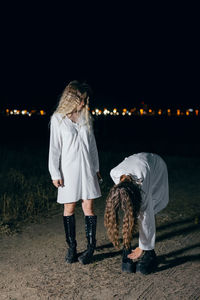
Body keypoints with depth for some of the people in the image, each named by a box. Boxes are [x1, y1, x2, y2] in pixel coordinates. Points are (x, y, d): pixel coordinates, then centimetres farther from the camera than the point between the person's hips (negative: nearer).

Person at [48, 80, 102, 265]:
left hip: (87, 169, 3)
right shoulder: (58, 119, -3)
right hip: (68, 170, -2)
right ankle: (72, 246, 20)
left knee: (89, 208, 1)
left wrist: (96, 168, 14)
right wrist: (55, 174, -6)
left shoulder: (86, 117, 8)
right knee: (69, 209, 6)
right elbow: (54, 148, -3)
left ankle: (91, 247, 11)